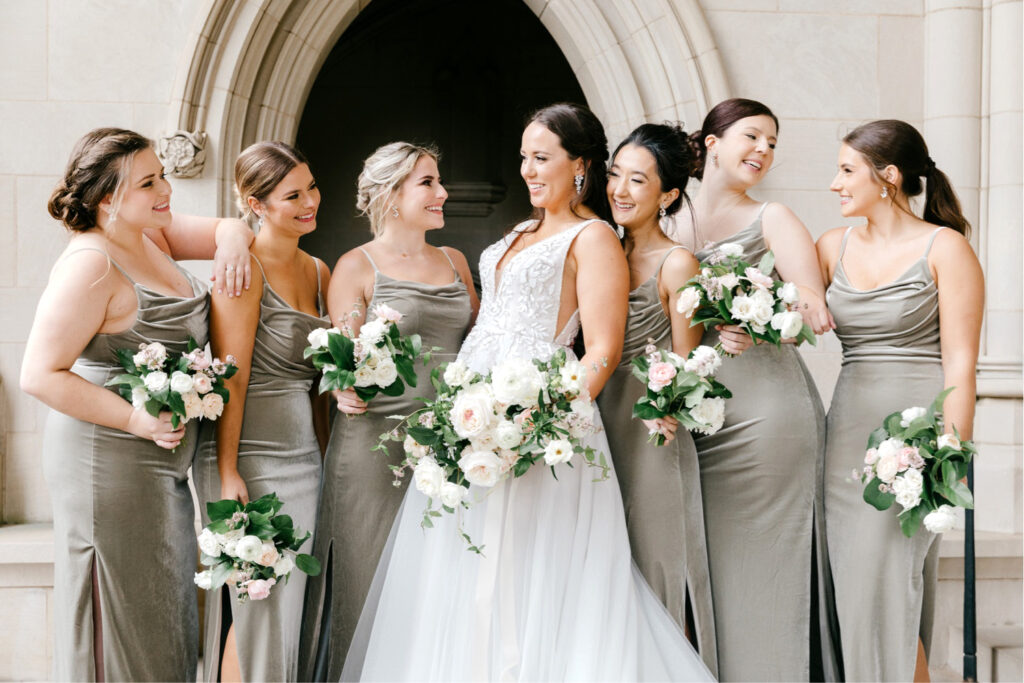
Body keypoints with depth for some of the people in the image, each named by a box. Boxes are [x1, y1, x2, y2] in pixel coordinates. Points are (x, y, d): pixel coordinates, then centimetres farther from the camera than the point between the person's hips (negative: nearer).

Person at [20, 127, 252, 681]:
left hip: (162, 463, 9)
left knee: (167, 611, 17)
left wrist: (232, 238, -6)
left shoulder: (153, 233, 7)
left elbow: (230, 228, 19)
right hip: (109, 463, -9)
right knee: (124, 626, 1)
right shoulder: (91, 262, -19)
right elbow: (40, 375, -21)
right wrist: (137, 419, -22)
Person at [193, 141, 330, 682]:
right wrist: (227, 475, -18)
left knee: (289, 608, 11)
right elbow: (231, 378, -15)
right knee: (254, 611, -3)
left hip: (304, 457, 7)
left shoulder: (318, 271, 13)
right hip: (250, 457, -7)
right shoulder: (244, 267, -10)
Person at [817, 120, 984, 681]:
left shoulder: (945, 248, -5)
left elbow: (960, 361, -9)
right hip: (848, 426, 6)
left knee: (883, 586, -9)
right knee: (852, 586, 8)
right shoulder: (834, 247, 11)